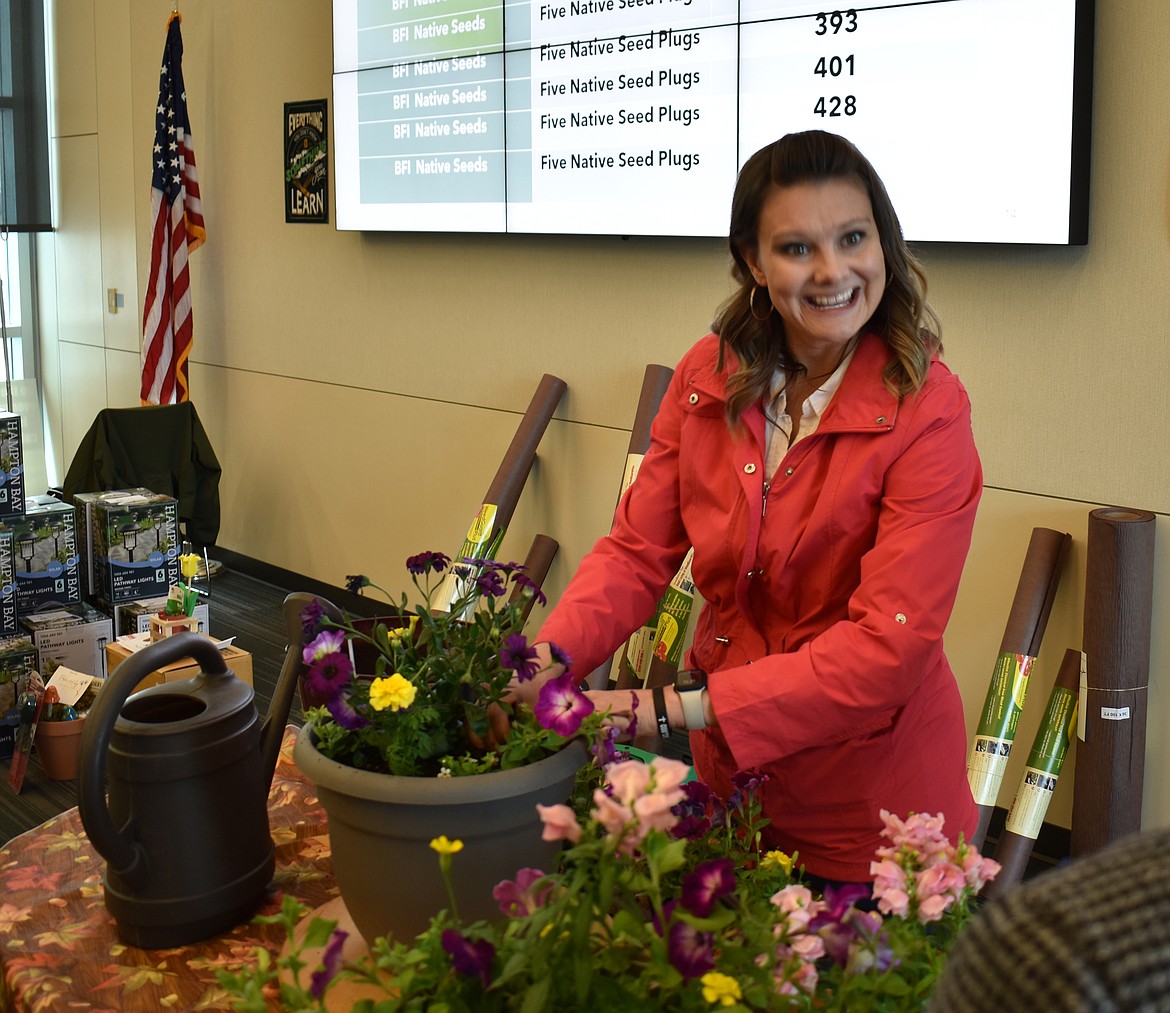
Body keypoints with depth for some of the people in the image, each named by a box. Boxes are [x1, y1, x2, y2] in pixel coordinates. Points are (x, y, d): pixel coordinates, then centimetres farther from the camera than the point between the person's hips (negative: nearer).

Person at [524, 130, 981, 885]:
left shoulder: (928, 413, -21)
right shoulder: (710, 377, -5)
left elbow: (887, 646, -26)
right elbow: (637, 549, -5)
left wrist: (679, 710, -31)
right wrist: (550, 659, -23)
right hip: (729, 775, 5)